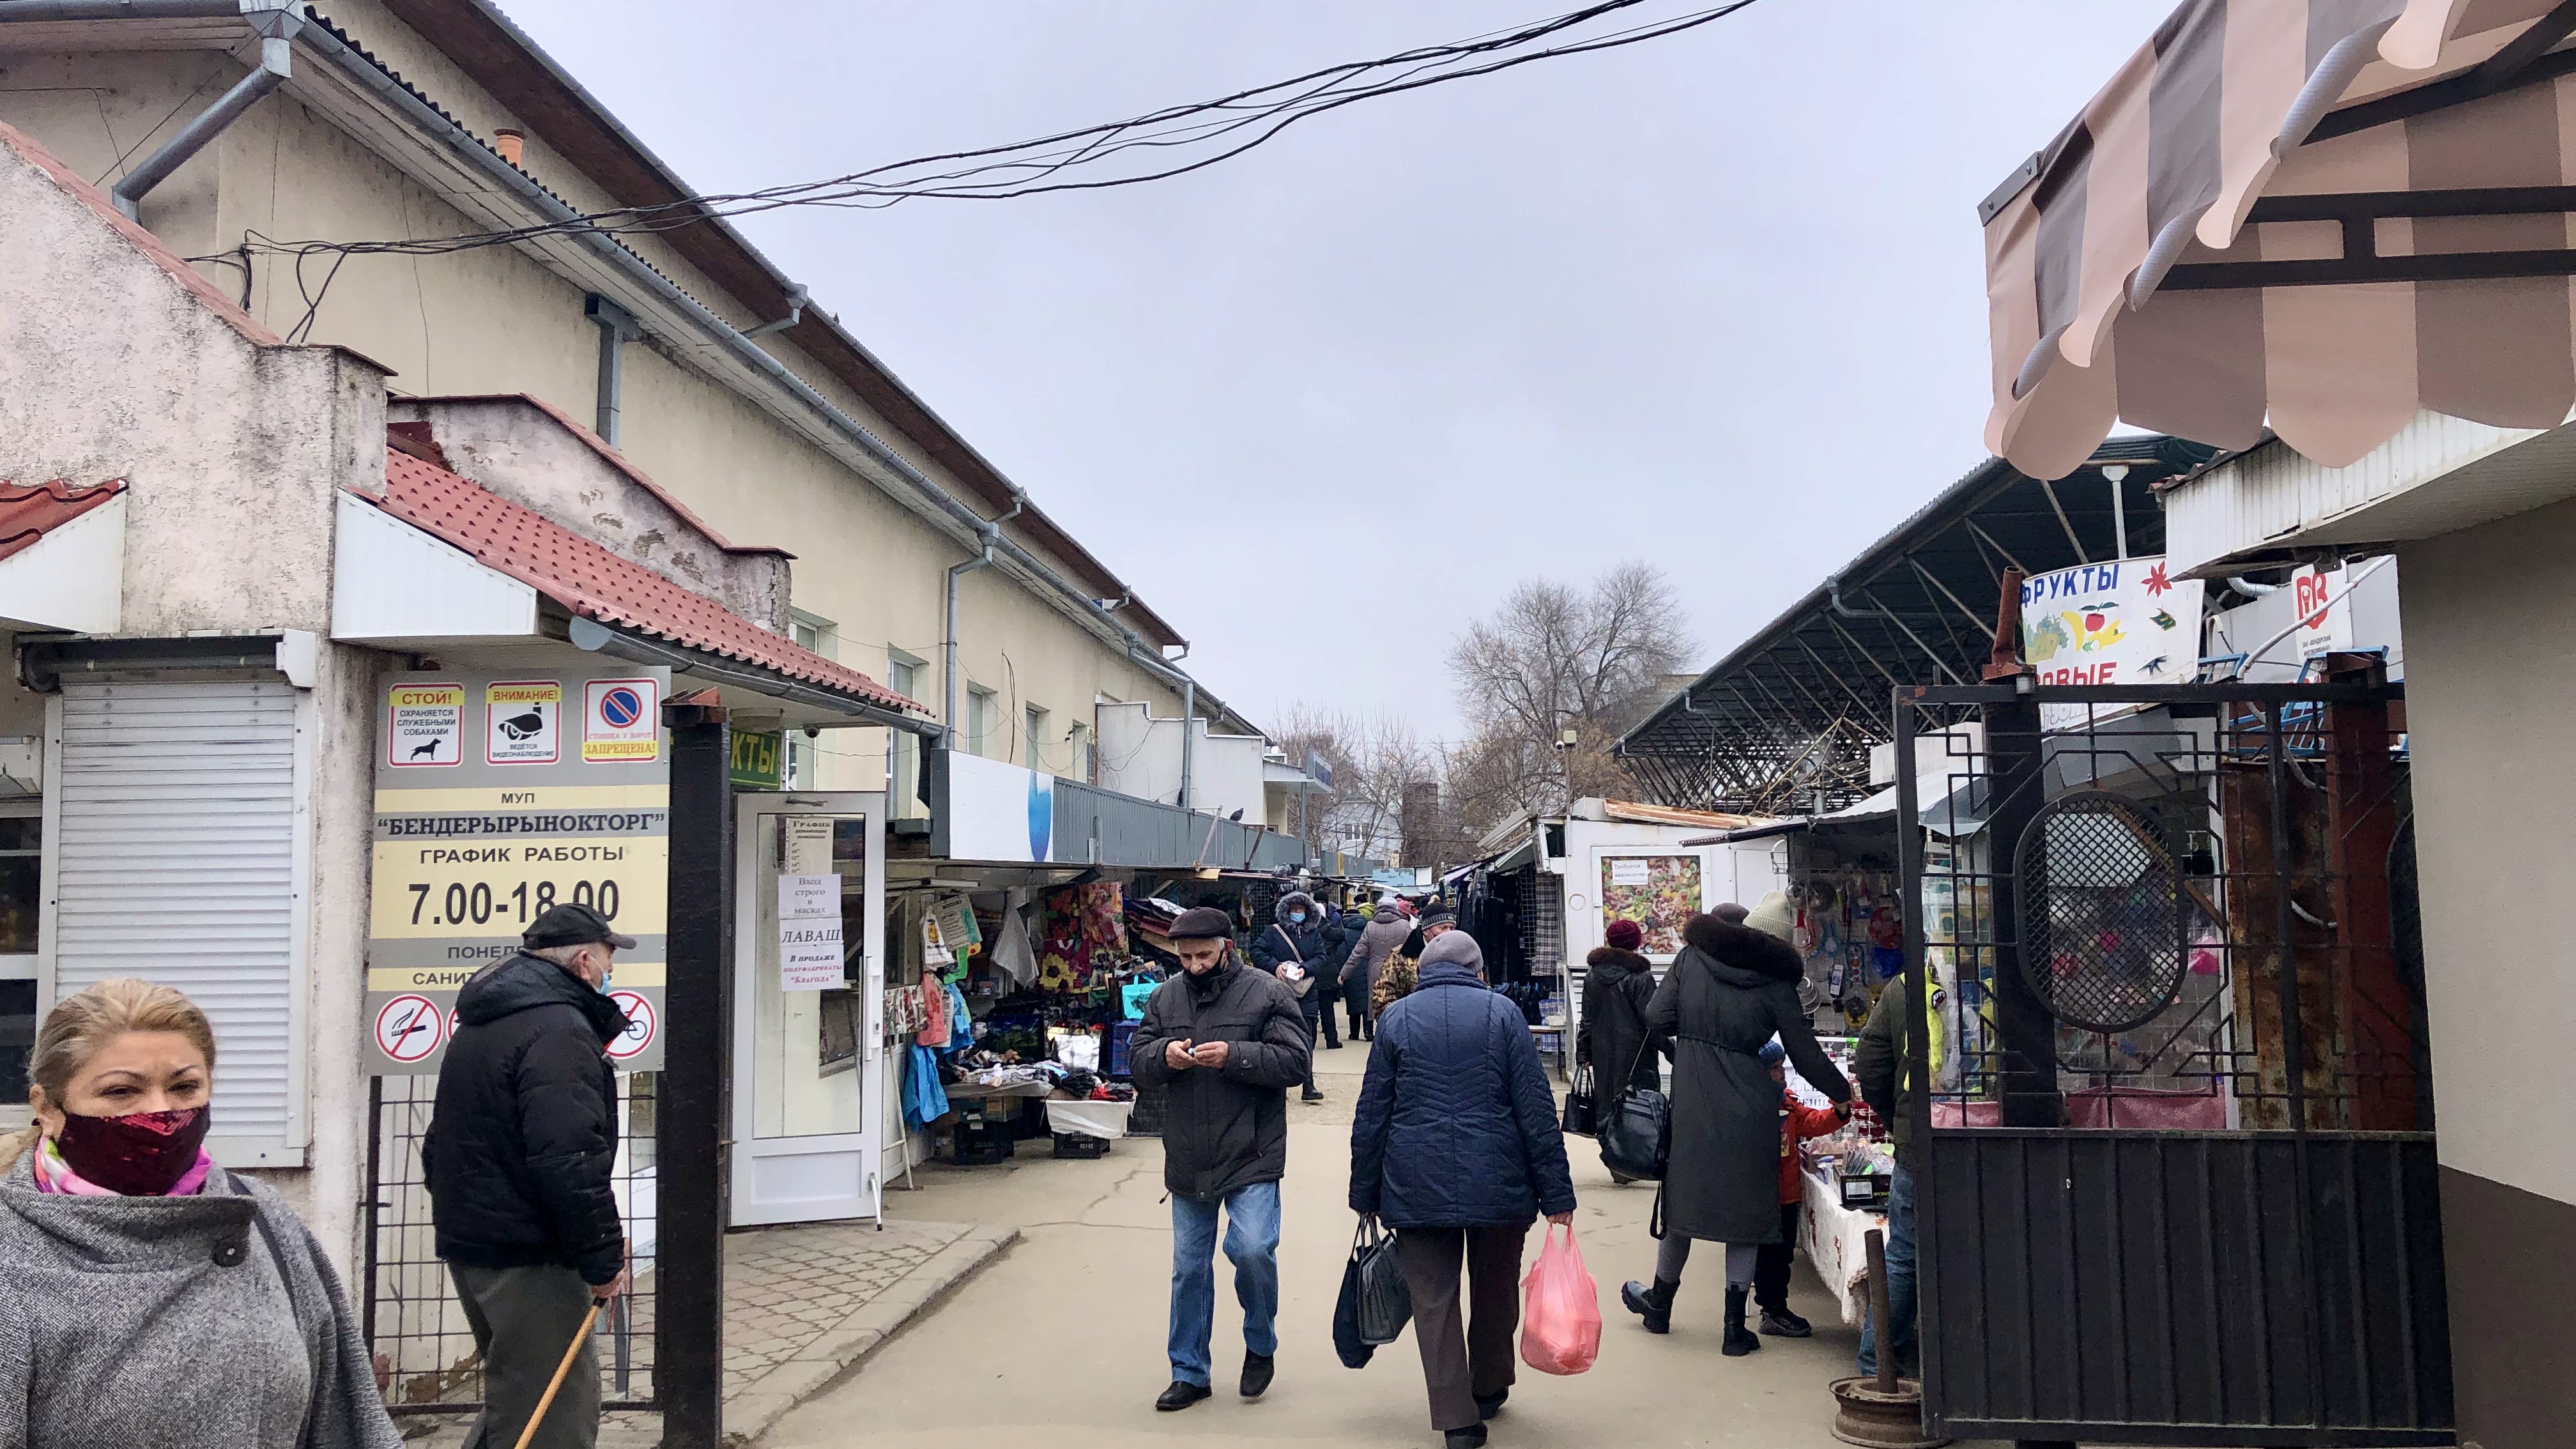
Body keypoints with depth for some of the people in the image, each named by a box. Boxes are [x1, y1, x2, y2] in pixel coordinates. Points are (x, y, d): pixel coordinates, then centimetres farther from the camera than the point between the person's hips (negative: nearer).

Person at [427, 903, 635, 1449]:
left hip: (467, 1242, 10)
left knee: (515, 1400, 24)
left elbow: (439, 1146, 24)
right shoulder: (559, 1028, -17)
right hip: (529, 1259, -10)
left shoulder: (480, 1023, 16)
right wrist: (602, 1257, -18)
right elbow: (570, 1161, -26)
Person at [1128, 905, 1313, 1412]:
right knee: (1189, 1268, 12)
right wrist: (1163, 1056, -13)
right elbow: (1137, 1059, 9)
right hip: (1188, 1160, 4)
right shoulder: (1165, 997, 6)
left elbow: (1294, 1062, -12)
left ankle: (1260, 1345, 11)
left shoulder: (1266, 992, -7)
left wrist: (1233, 1056, -24)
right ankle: (1189, 1373, 27)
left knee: (1252, 1249, -18)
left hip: (1251, 1157, -4)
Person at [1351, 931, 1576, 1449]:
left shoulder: (1396, 1018, 2)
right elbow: (1537, 1110, -4)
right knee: (1495, 1294, 19)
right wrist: (1557, 1193, 0)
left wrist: (1365, 1193, 10)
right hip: (1497, 1186, 0)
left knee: (1434, 1302, 7)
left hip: (1417, 1188, 0)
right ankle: (1489, 1391, 35)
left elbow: (1371, 1114, 3)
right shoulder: (1502, 1012, -1)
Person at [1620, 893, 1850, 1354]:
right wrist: (1844, 1094, 17)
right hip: (1748, 1107, -2)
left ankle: (1660, 1304, 33)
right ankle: (1735, 1328, 11)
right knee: (1746, 1210, 8)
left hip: (1691, 1102, 2)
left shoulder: (1692, 956, 1)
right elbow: (1806, 1055, 2)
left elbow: (1657, 1017, -1)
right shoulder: (1776, 983, -4)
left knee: (1684, 1195, 17)